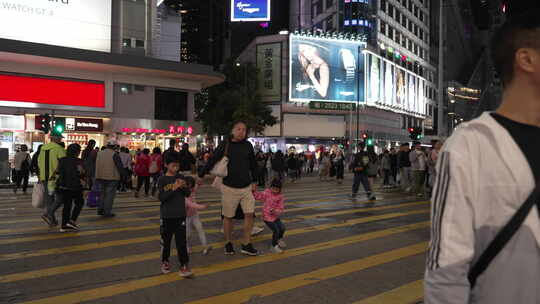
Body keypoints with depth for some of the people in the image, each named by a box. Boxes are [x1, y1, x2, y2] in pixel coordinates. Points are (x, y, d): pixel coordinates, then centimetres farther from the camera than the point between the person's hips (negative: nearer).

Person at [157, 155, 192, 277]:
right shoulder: (162, 180, -7)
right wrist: (173, 188, -26)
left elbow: (188, 194, 4)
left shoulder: (181, 177, 3)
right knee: (166, 240, 12)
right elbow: (161, 198, -15)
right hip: (167, 215, -2)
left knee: (181, 240, -1)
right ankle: (165, 262, 30)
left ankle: (184, 265, 1)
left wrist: (184, 187, -16)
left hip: (180, 215, 2)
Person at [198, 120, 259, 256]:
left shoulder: (248, 145, 2)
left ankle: (246, 245, 11)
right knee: (228, 217, 7)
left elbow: (253, 164, 11)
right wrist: (201, 176, 6)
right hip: (229, 187, -2)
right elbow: (212, 161, 0)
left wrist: (254, 181, 11)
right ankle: (228, 243, 24)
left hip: (246, 187, 3)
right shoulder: (225, 145, -6)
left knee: (249, 214, 0)